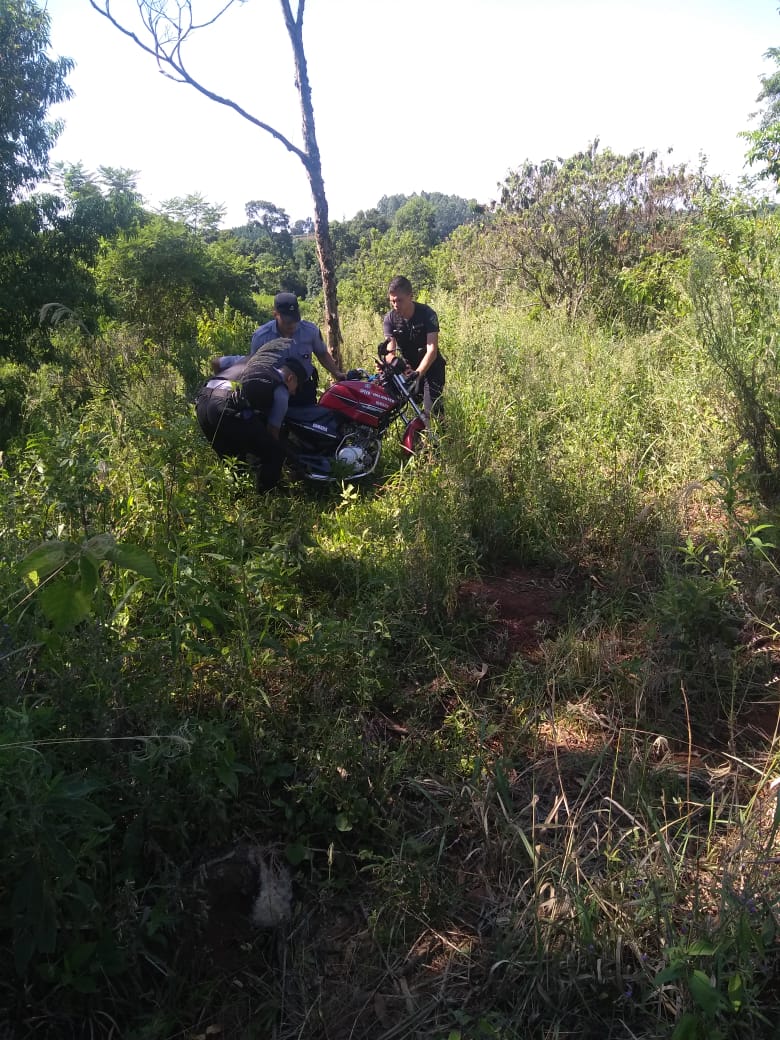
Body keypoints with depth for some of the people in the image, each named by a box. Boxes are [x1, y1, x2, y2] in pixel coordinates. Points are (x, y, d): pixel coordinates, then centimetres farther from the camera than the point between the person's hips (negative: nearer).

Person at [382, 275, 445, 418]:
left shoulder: (427, 314, -19)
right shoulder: (390, 318, -9)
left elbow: (432, 350, -28)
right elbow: (390, 351, -17)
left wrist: (417, 374, -43)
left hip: (430, 368, -4)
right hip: (407, 368, 4)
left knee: (432, 410, -16)